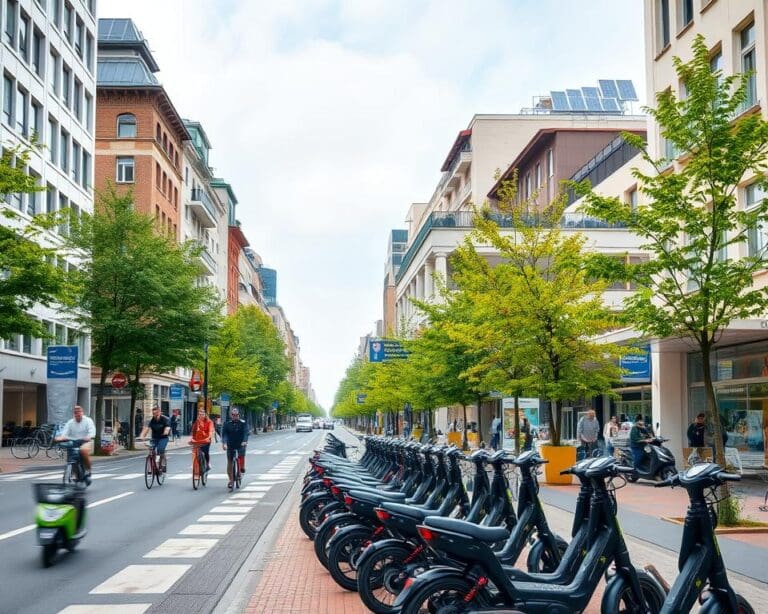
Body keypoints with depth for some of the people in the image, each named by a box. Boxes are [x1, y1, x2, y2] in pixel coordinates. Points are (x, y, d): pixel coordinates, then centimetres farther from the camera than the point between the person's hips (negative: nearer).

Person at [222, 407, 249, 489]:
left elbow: (246, 432, -12)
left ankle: (242, 468, 1)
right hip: (230, 445, 2)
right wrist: (224, 443, -25)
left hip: (241, 444, -2)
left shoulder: (242, 423, -2)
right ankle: (230, 480, 12)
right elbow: (224, 434, -7)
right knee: (229, 462, 1)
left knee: (242, 455, -27)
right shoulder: (227, 424, 1)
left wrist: (245, 441, -30)